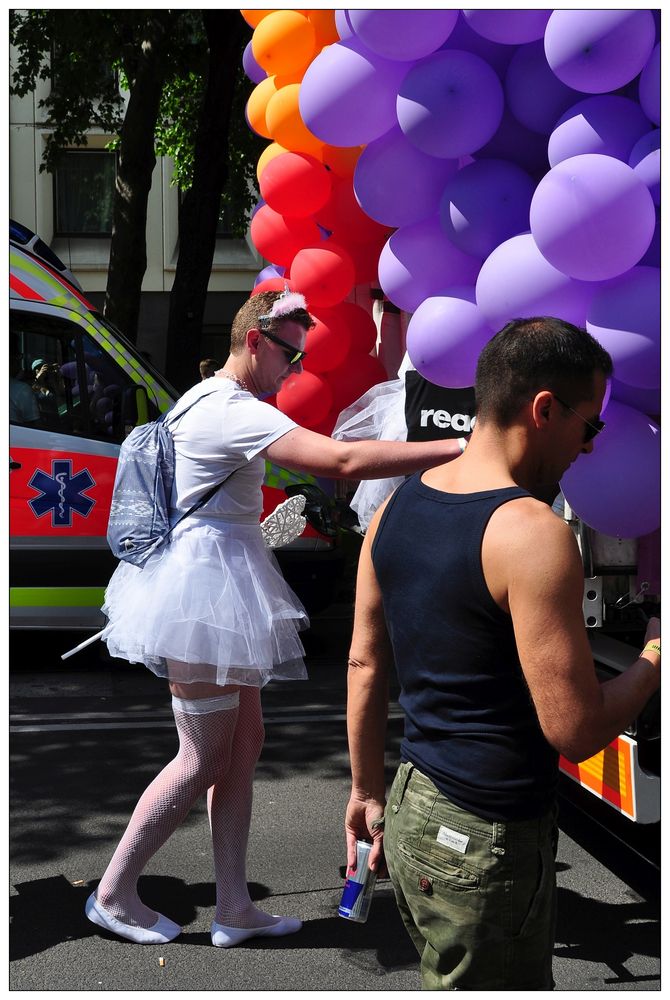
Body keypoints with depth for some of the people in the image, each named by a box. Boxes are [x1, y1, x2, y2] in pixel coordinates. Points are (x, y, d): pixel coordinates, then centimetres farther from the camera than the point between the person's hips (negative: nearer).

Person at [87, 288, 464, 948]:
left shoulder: (205, 400, 14)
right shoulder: (233, 411, -20)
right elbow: (346, 461, -30)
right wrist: (460, 449, -31)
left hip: (219, 586, 10)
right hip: (205, 585, -10)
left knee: (244, 742, 10)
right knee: (205, 757, -1)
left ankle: (233, 909, 15)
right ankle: (112, 894, 12)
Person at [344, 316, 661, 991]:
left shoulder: (396, 507, 4)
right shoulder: (534, 534, -21)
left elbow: (365, 665, 11)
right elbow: (574, 730, -20)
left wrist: (367, 791, 21)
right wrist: (656, 656, -4)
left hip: (411, 808, 8)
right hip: (488, 839, -8)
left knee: (448, 980, 23)